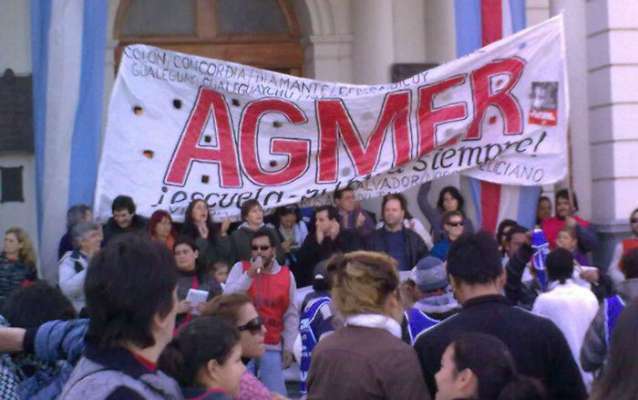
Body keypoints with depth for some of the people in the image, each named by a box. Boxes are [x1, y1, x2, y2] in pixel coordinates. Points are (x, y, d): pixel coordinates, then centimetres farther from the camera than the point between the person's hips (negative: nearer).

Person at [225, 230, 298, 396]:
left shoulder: (287, 275, 5)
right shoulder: (240, 268, 1)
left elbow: (291, 314, 8)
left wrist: (288, 346, 5)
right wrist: (250, 274, -17)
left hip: (272, 347, 1)